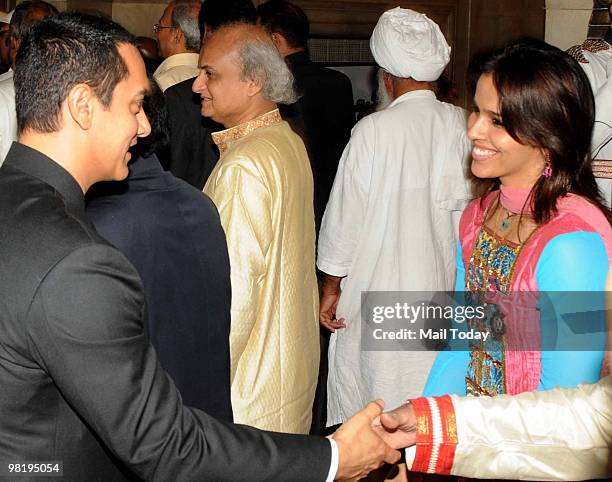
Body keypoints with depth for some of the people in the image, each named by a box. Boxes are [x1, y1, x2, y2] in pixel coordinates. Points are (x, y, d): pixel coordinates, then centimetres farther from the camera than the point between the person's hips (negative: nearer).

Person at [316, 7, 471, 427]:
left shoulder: (373, 130, -14)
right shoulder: (465, 127, -5)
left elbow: (345, 217, -8)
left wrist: (332, 285, 4)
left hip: (379, 293, -4)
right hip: (446, 289, 4)